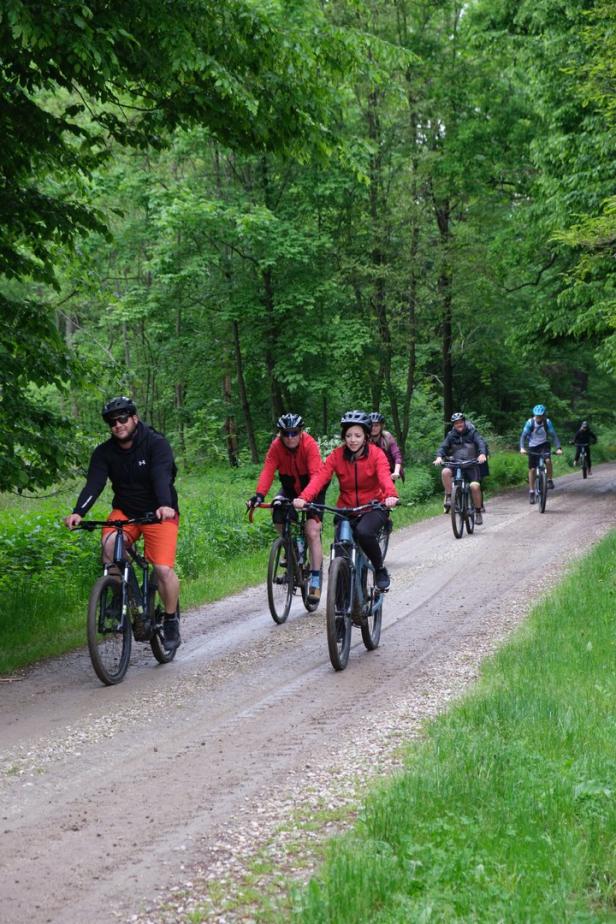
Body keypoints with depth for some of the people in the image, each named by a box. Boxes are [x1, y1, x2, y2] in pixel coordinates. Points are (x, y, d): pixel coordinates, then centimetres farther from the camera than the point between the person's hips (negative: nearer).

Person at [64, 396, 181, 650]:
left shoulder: (156, 443, -15)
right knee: (110, 544, -28)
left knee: (164, 569, -16)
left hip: (159, 513, -3)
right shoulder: (104, 452, -4)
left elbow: (162, 476, -31)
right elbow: (94, 484, -17)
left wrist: (165, 506, -50)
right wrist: (78, 512, -35)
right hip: (125, 512, 3)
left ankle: (171, 620, 7)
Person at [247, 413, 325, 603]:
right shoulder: (276, 446, -18)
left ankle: (315, 582, -12)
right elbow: (267, 471, -26)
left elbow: (316, 474, -36)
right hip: (290, 489, 4)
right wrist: (259, 495, -43)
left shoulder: (309, 444, -27)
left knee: (312, 532, -16)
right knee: (278, 518, -22)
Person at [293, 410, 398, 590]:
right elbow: (319, 477, -20)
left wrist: (391, 495, -51)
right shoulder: (336, 456, -6)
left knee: (363, 531, -32)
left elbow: (385, 476, -29)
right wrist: (304, 498, -39)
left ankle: (380, 569, -7)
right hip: (346, 508, 3)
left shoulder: (376, 454, -11)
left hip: (373, 506, -3)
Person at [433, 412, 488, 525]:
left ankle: (478, 511, -2)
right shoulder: (451, 435, 5)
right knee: (445, 472, -32)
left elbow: (481, 442, -17)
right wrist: (439, 457, -28)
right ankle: (448, 497, -17)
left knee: (475, 486, -22)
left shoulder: (472, 433, -1)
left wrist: (482, 454, -38)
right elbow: (443, 446, -5)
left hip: (471, 464, -1)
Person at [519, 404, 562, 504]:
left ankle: (549, 480, -10)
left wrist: (558, 448, -31)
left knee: (548, 460, -31)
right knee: (532, 469, -1)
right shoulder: (530, 422, -19)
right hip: (533, 446, 0)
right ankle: (531, 492, 10)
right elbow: (523, 435, -21)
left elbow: (554, 435, -18)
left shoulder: (547, 422, -16)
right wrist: (522, 448, -37)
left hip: (544, 444, 0)